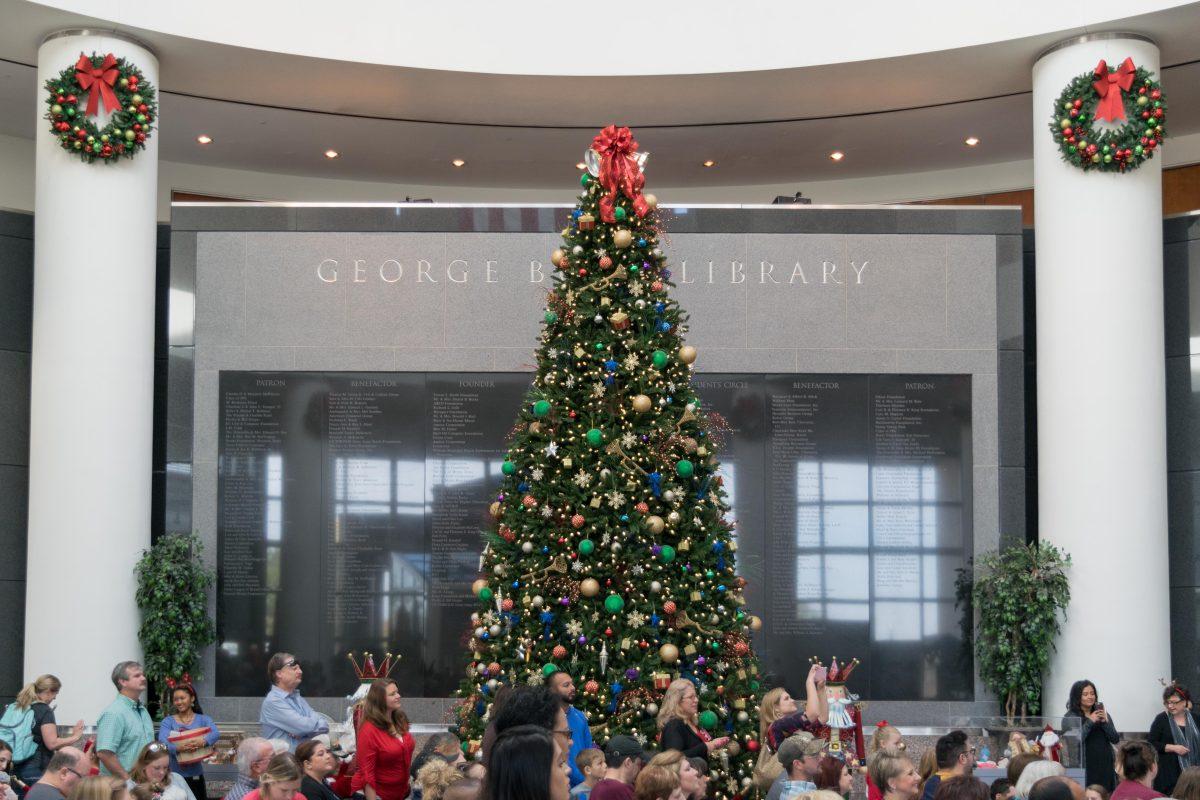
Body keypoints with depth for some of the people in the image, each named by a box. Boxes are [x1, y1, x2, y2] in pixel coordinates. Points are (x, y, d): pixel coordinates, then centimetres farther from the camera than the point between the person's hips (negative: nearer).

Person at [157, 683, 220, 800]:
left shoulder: (203, 720, 6)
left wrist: (204, 741, -33)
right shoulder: (168, 721, 4)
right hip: (174, 776, -1)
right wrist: (178, 748, -33)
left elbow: (216, 734, -12)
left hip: (196, 775, 1)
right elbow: (162, 742, -13)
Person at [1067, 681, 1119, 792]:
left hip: (1105, 765, 4)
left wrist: (1105, 722, -8)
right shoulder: (1071, 716, -1)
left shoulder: (1102, 713, 11)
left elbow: (1116, 739, 6)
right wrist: (1090, 722, -15)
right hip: (1085, 767, -4)